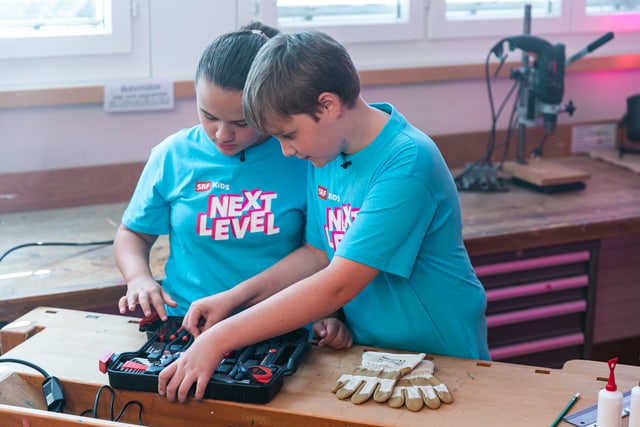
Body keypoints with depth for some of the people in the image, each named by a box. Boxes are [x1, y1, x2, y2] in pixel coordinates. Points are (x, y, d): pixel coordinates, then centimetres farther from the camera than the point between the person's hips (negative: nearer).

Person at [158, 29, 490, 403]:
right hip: (367, 349, 6)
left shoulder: (406, 164, -22)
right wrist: (232, 298, -1)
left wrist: (220, 339, -27)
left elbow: (338, 285, -26)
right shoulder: (328, 150, 1)